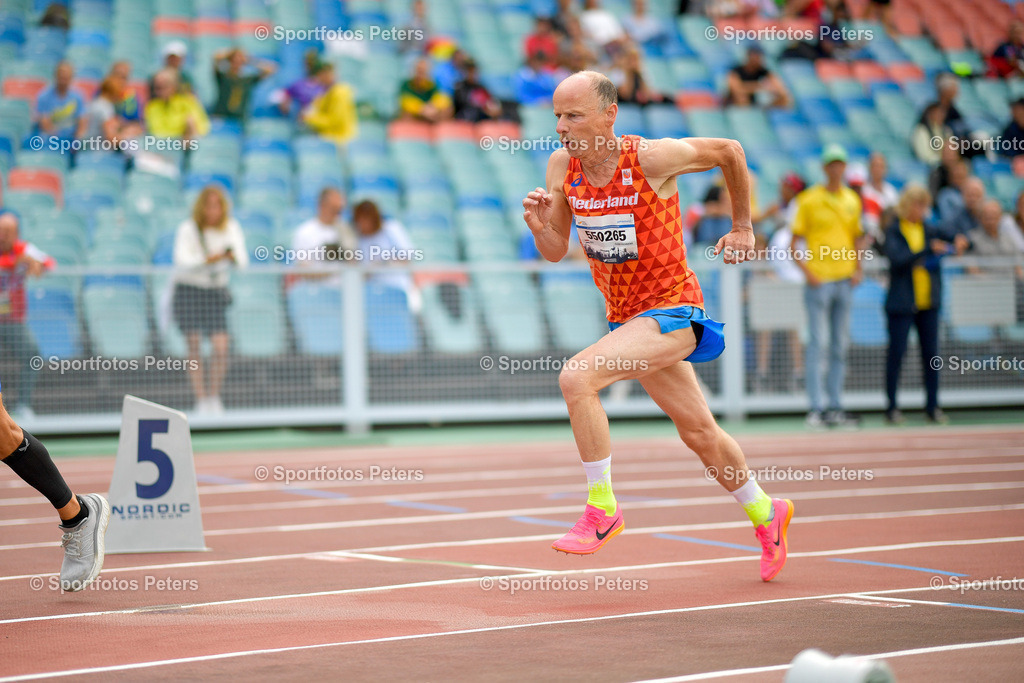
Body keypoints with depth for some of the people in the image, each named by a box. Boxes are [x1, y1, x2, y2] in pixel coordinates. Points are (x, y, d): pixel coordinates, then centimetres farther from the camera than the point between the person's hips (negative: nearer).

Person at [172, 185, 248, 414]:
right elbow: (182, 261, -22)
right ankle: (201, 401, 1)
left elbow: (243, 261, -8)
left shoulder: (232, 228, -1)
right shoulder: (188, 229, -10)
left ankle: (214, 398, 4)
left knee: (221, 347, -10)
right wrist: (208, 260, -37)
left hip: (216, 291, 2)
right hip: (188, 290, -2)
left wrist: (233, 257, -31)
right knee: (194, 347, -5)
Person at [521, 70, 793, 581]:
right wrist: (540, 225, -18)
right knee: (697, 431, 18)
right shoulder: (561, 166, -4)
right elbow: (555, 252, 4)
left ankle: (602, 510, -13)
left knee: (576, 378, -26)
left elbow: (729, 151, -2)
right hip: (626, 317, 7)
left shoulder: (652, 159, -20)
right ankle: (765, 514, 41)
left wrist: (742, 227, 7)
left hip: (671, 313, -7)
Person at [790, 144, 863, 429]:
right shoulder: (809, 199, -1)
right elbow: (794, 242, -1)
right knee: (817, 343, -8)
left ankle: (836, 407, 14)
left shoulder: (852, 200, 12)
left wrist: (857, 269, 7)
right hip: (818, 279, -5)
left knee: (840, 345, 8)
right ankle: (816, 408, -7)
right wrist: (806, 271, -13)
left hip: (844, 280, 5)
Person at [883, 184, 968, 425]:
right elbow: (897, 259, -19)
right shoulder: (893, 230, -5)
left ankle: (932, 406, 12)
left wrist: (958, 241, -17)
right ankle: (892, 408, 6)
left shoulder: (928, 229, 7)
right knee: (896, 353, -1)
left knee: (931, 354, 5)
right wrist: (928, 250, -28)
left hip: (928, 302, 4)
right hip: (902, 303, -4)